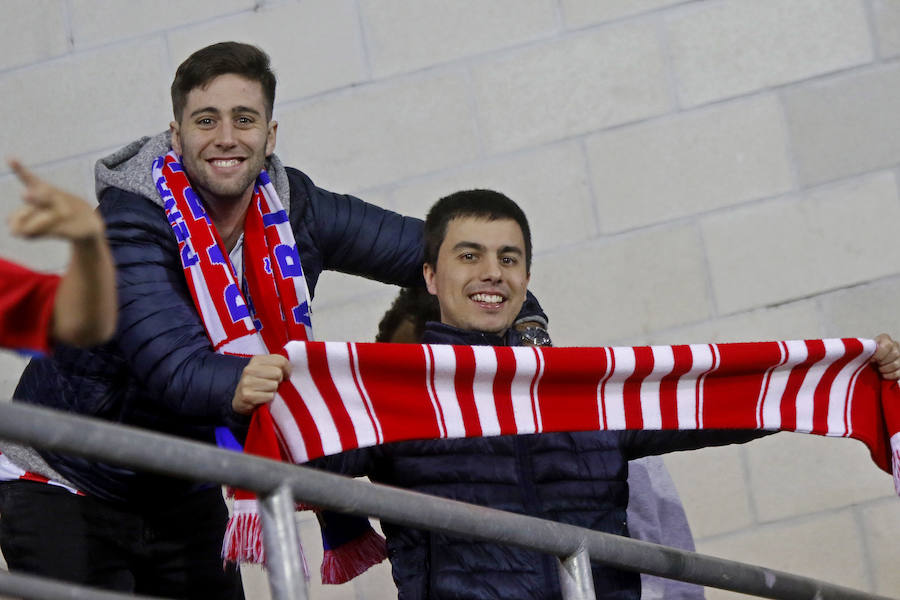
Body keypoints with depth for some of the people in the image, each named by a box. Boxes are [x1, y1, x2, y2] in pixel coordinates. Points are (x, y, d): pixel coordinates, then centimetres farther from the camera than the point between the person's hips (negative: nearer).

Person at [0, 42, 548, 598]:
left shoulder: (291, 208, -7)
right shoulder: (130, 220, -23)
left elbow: (427, 250, 2)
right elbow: (168, 360, -37)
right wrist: (232, 386, -59)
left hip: (183, 492, 5)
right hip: (66, 487, -5)